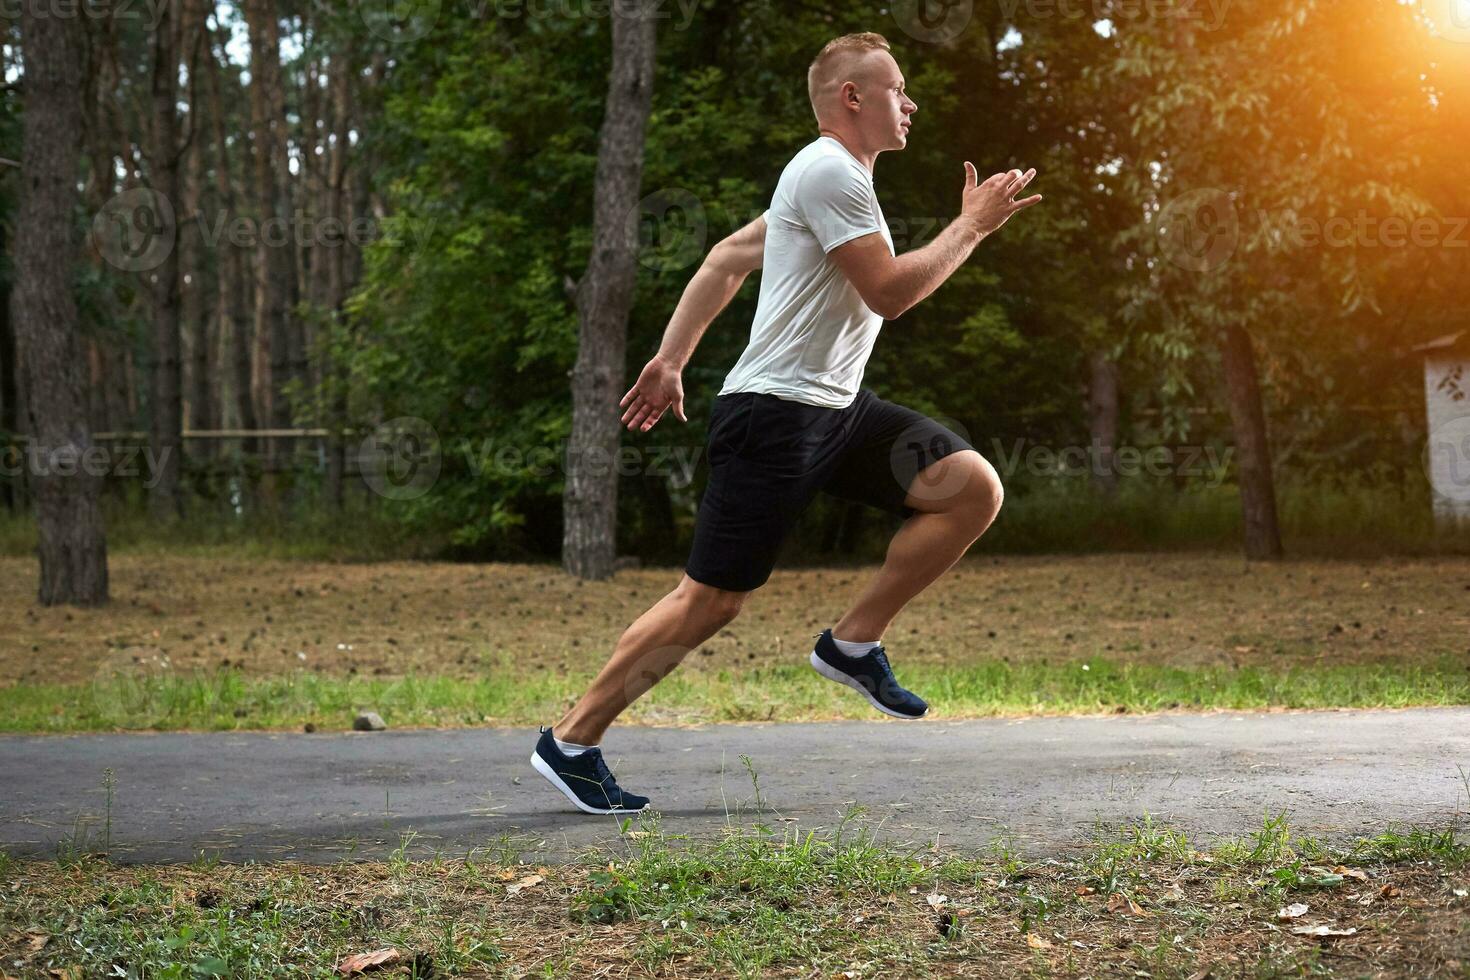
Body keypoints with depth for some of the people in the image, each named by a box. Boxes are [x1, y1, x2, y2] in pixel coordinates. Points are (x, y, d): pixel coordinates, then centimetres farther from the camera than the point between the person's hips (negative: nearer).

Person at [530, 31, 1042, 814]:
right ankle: (571, 742, 4)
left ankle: (853, 643, 3)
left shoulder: (832, 178, 20)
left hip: (835, 410, 10)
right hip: (774, 413, -10)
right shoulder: (828, 172, -12)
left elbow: (726, 259, 22)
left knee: (973, 487, -6)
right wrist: (971, 227, -8)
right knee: (711, 601, -7)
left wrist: (670, 360, 20)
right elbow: (889, 292, -18)